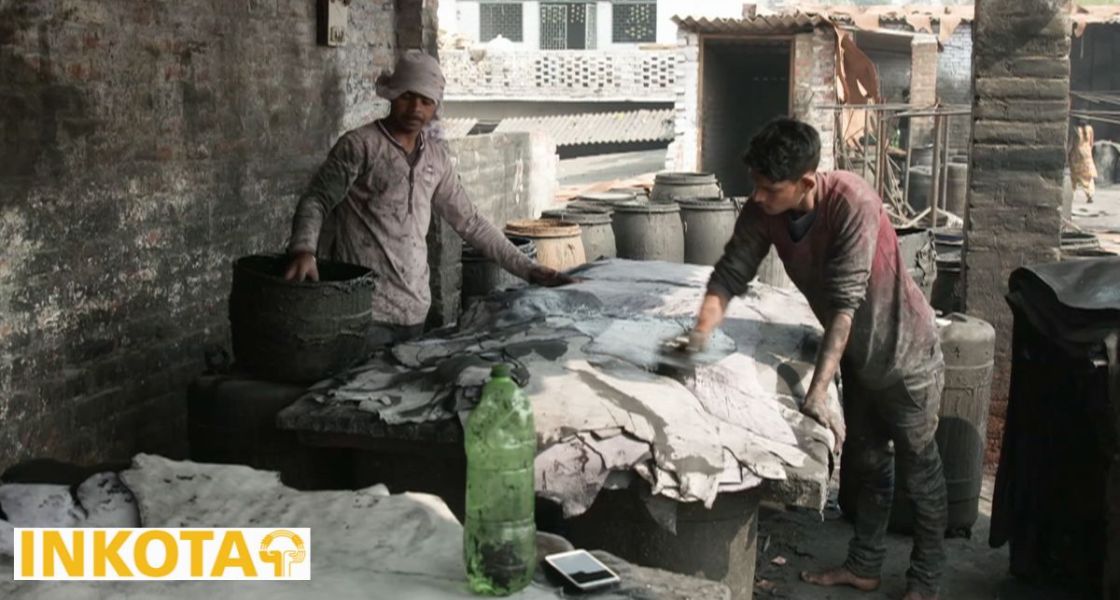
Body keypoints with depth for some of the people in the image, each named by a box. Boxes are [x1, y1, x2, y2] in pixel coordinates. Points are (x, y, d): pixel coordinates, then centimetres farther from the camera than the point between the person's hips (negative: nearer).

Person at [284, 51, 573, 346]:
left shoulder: (438, 157, 11)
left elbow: (469, 221, 16)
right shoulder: (360, 145, -5)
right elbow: (316, 201, -7)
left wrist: (528, 269, 12)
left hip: (415, 310, 5)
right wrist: (304, 251, -28)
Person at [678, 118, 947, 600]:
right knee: (868, 460, 20)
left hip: (903, 350, -6)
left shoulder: (852, 203, -34)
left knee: (918, 469, 8)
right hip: (856, 352, 6)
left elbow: (844, 301, -36)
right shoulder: (762, 211, -16)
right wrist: (702, 331, -29)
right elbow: (730, 273, -11)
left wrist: (817, 392, -38)